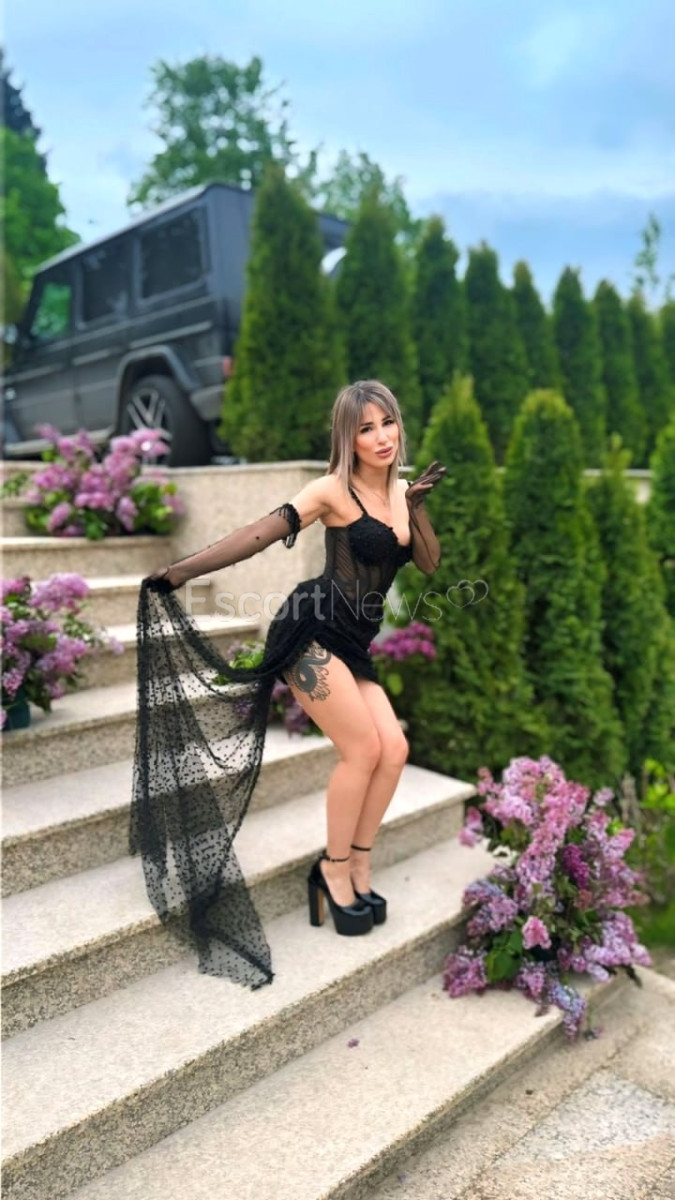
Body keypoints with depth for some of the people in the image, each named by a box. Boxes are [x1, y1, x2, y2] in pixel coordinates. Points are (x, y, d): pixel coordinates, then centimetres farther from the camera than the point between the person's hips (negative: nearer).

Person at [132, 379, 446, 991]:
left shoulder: (399, 491, 12)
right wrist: (180, 570, -24)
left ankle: (356, 871, 12)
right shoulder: (334, 489, -8)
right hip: (312, 631, -7)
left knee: (394, 749, -4)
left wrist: (418, 504, -3)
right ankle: (335, 871, 8)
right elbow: (261, 533, -17)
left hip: (351, 645, 7)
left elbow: (430, 564, 10)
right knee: (364, 750, -13)